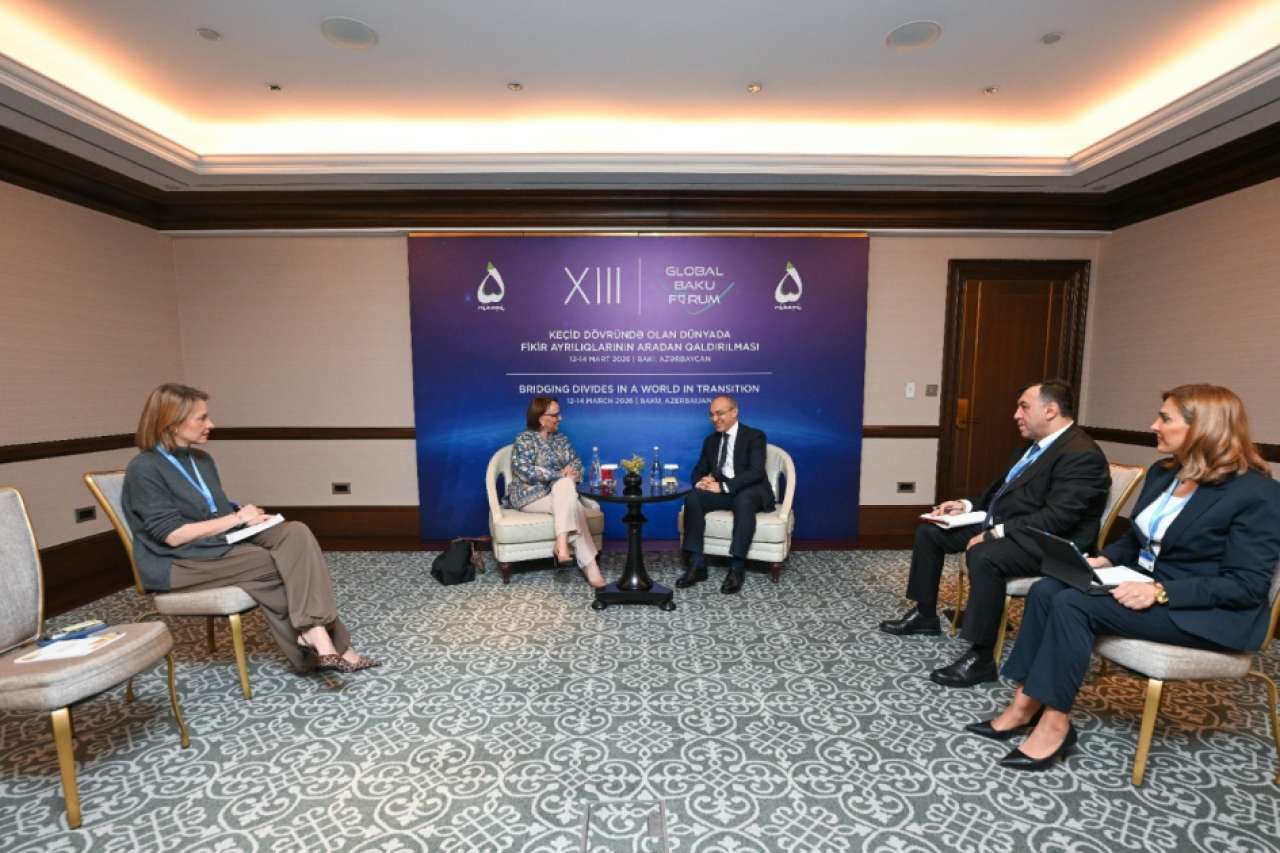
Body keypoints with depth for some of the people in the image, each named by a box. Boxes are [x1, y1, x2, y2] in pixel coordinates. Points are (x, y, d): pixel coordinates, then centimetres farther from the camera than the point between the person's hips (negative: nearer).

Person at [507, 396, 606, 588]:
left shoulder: (562, 439, 14)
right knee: (573, 506, -28)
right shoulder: (524, 440, -5)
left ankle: (562, 543, -36)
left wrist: (571, 472, -14)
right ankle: (589, 565, -30)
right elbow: (525, 471, -17)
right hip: (530, 495, -5)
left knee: (565, 485, -32)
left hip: (559, 492, 5)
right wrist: (558, 473, -19)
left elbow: (576, 463, 10)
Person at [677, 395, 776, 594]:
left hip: (749, 492, -5)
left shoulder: (754, 436, -5)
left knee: (743, 500, -39)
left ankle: (737, 568, -35)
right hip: (722, 492, 5)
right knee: (693, 497, -24)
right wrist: (705, 479, -12)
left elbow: (755, 472, -18)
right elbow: (699, 470, 14)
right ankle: (697, 565, -24)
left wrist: (723, 486, -27)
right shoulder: (710, 440, 13)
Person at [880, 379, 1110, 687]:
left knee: (983, 556, -37)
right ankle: (925, 615, 16)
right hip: (1002, 525, 10)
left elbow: (1058, 518, -25)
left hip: (1046, 543, -10)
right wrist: (968, 506, 6)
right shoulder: (1035, 445, 14)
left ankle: (981, 657, -23)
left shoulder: (1082, 455, -16)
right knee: (928, 531, 5)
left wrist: (996, 534, -26)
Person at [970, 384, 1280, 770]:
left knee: (1073, 604, -27)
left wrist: (1161, 592, -27)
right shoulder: (1162, 472, 8)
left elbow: (1247, 585, -18)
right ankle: (1026, 705, -12)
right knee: (1046, 590, -15)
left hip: (1209, 614, -7)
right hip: (1145, 585, 8)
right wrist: (1105, 559, -2)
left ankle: (1055, 724, -14)